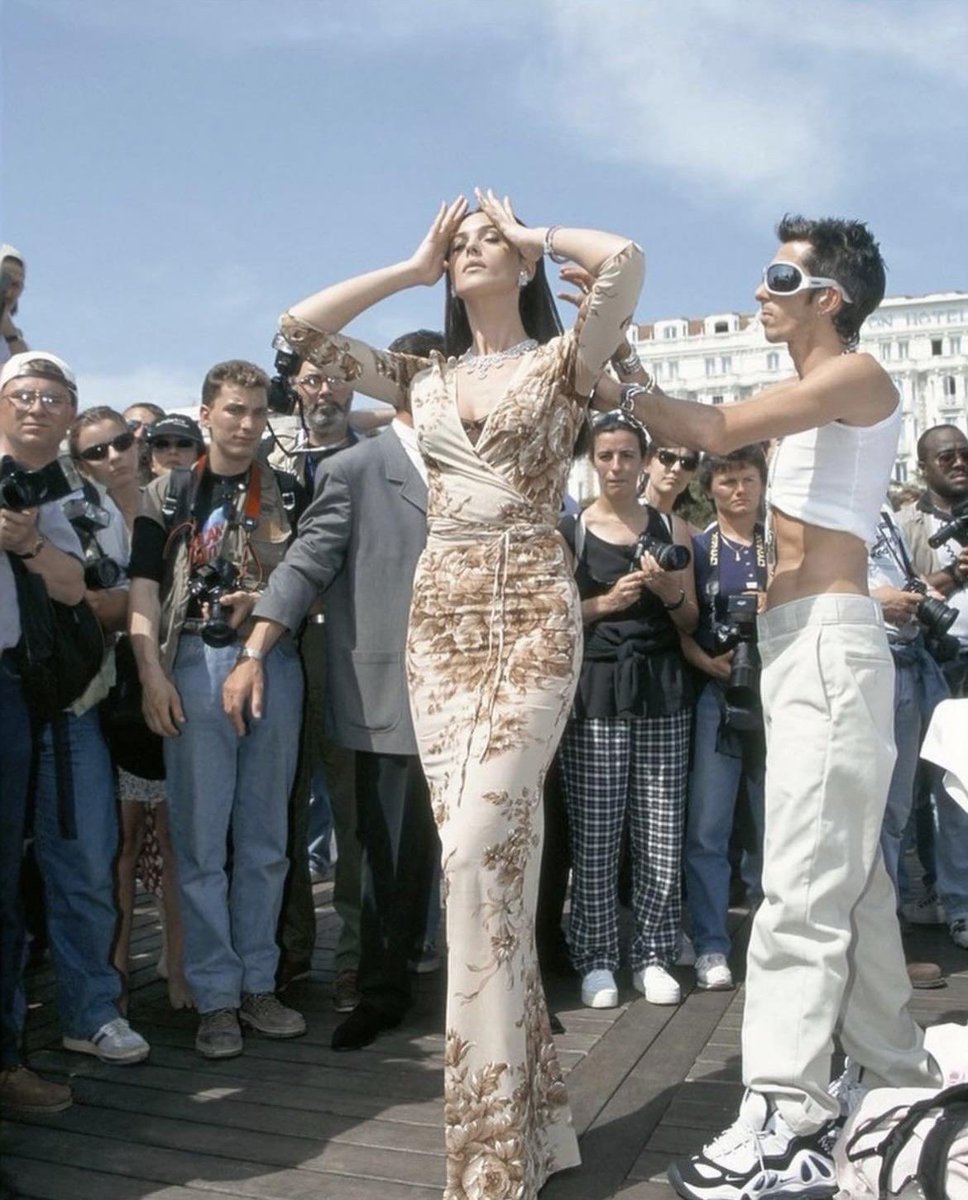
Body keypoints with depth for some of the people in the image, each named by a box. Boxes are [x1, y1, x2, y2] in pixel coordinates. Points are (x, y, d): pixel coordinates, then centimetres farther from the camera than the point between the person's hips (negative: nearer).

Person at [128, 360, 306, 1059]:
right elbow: (144, 592, 3)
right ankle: (215, 995, 11)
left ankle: (258, 983, 19)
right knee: (201, 838, 0)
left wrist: (267, 600, -10)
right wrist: (153, 675, -8)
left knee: (264, 837, 8)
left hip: (274, 663, 1)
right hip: (196, 666, -1)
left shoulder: (288, 494, 12)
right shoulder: (169, 496, 10)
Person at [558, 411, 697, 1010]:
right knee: (595, 836, -3)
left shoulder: (671, 528, 12)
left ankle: (654, 956, 16)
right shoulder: (568, 530, 6)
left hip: (662, 690, 2)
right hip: (596, 692, -2)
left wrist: (671, 593, -6)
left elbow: (691, 623, 14)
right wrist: (607, 602, -12)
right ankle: (597, 960, 12)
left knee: (662, 834, 1)